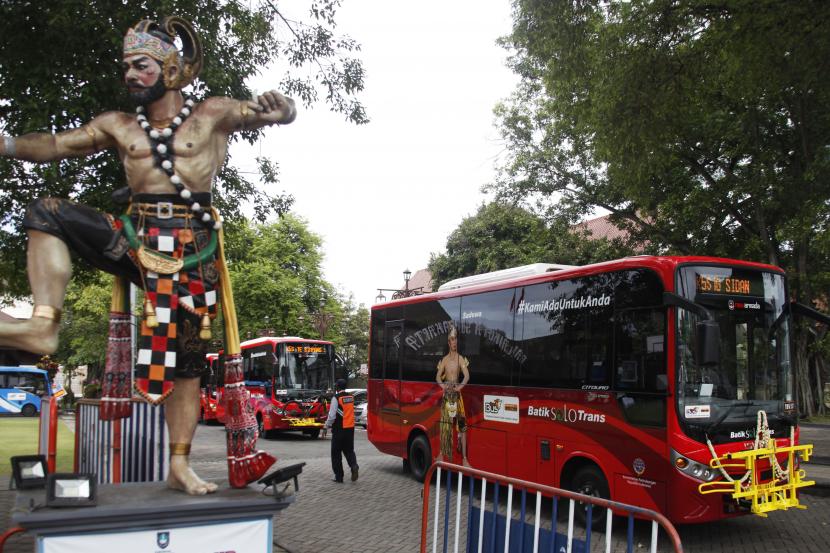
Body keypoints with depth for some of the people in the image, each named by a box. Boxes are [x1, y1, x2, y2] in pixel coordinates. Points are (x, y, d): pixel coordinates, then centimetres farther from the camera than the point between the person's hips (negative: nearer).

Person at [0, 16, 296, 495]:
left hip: (192, 251, -3)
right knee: (48, 213, -14)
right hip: (136, 239, 4)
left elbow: (282, 114, -5)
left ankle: (180, 466, 12)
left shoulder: (212, 116, 2)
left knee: (186, 360, 0)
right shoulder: (118, 126, 12)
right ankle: (44, 326, -23)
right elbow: (56, 145, 11)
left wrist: (277, 106, -30)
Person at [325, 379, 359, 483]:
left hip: (339, 429, -5)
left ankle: (339, 477, 10)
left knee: (336, 453, 7)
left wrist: (327, 425, 1)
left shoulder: (336, 398, -14)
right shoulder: (351, 397, 5)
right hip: (350, 428, 5)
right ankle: (354, 465, -11)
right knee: (349, 450, 16)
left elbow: (332, 415, -16)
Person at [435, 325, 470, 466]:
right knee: (444, 424, 8)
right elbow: (438, 376, 7)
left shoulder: (461, 359, -2)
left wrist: (460, 386, -23)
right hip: (446, 394, 3)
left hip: (457, 394, -3)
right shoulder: (444, 359, 8)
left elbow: (467, 376, -10)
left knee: (462, 425, -6)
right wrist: (442, 385, -10)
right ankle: (441, 453, 21)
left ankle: (464, 458, -4)